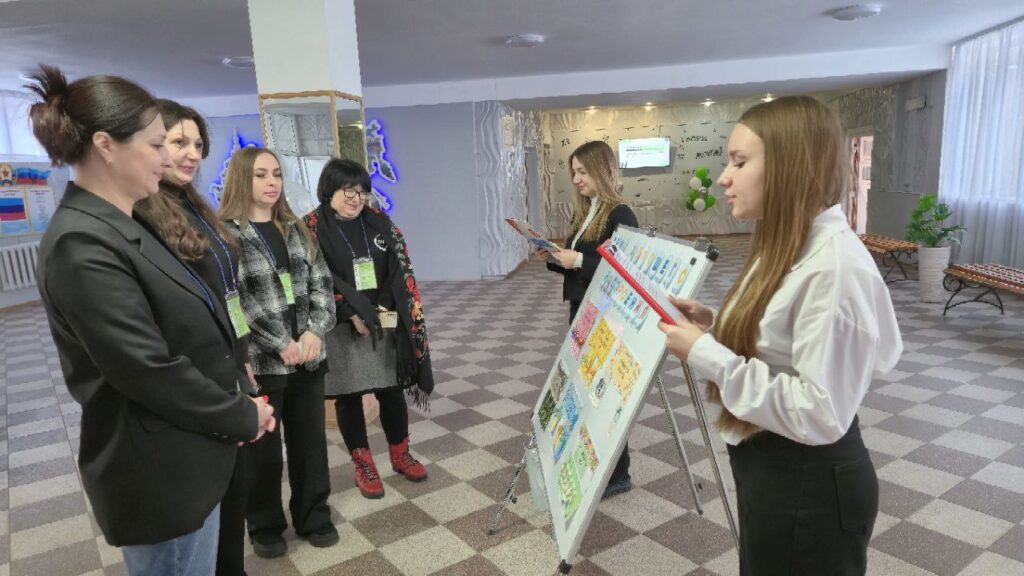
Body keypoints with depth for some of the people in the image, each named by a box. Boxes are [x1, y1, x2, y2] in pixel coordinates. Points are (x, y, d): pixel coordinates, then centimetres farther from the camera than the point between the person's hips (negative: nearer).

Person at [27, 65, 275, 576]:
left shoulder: (122, 227, 8)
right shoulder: (82, 246, -23)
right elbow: (149, 372, -26)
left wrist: (236, 407, 3)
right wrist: (243, 416, -13)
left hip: (185, 459, 9)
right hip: (159, 476, -9)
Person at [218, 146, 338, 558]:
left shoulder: (297, 231, 11)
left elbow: (322, 284, 6)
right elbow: (235, 303, -15)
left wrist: (316, 330, -9)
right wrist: (281, 344, -17)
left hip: (307, 356, 5)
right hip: (258, 362, -5)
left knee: (310, 442, 15)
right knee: (263, 451, 11)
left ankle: (313, 517, 33)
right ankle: (265, 527, 32)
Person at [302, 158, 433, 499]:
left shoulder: (379, 222, 6)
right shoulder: (311, 228, -6)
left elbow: (400, 271, 6)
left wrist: (386, 311, -6)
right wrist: (353, 315, -16)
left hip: (386, 324, 3)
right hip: (341, 330, -3)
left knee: (391, 390, 9)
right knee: (348, 396, 8)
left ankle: (400, 454, 28)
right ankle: (363, 465, 24)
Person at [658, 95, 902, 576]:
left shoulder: (835, 268, -26)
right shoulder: (786, 248, 4)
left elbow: (821, 414, -29)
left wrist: (707, 356, -27)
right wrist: (714, 328, -3)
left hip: (808, 488, -9)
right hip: (768, 467, 9)